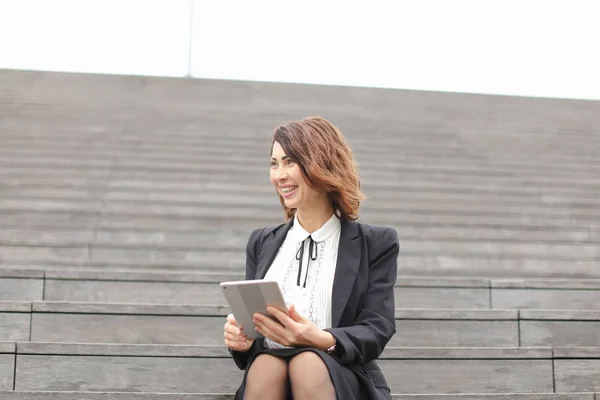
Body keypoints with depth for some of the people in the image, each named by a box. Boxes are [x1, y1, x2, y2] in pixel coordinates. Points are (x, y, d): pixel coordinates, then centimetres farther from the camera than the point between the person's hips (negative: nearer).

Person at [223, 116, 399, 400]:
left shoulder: (376, 244, 7)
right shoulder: (262, 243, 18)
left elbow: (377, 330, -3)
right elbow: (253, 321, 17)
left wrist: (323, 340, -24)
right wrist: (241, 338, -9)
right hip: (267, 372, 2)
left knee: (309, 364, -36)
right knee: (266, 365, -33)